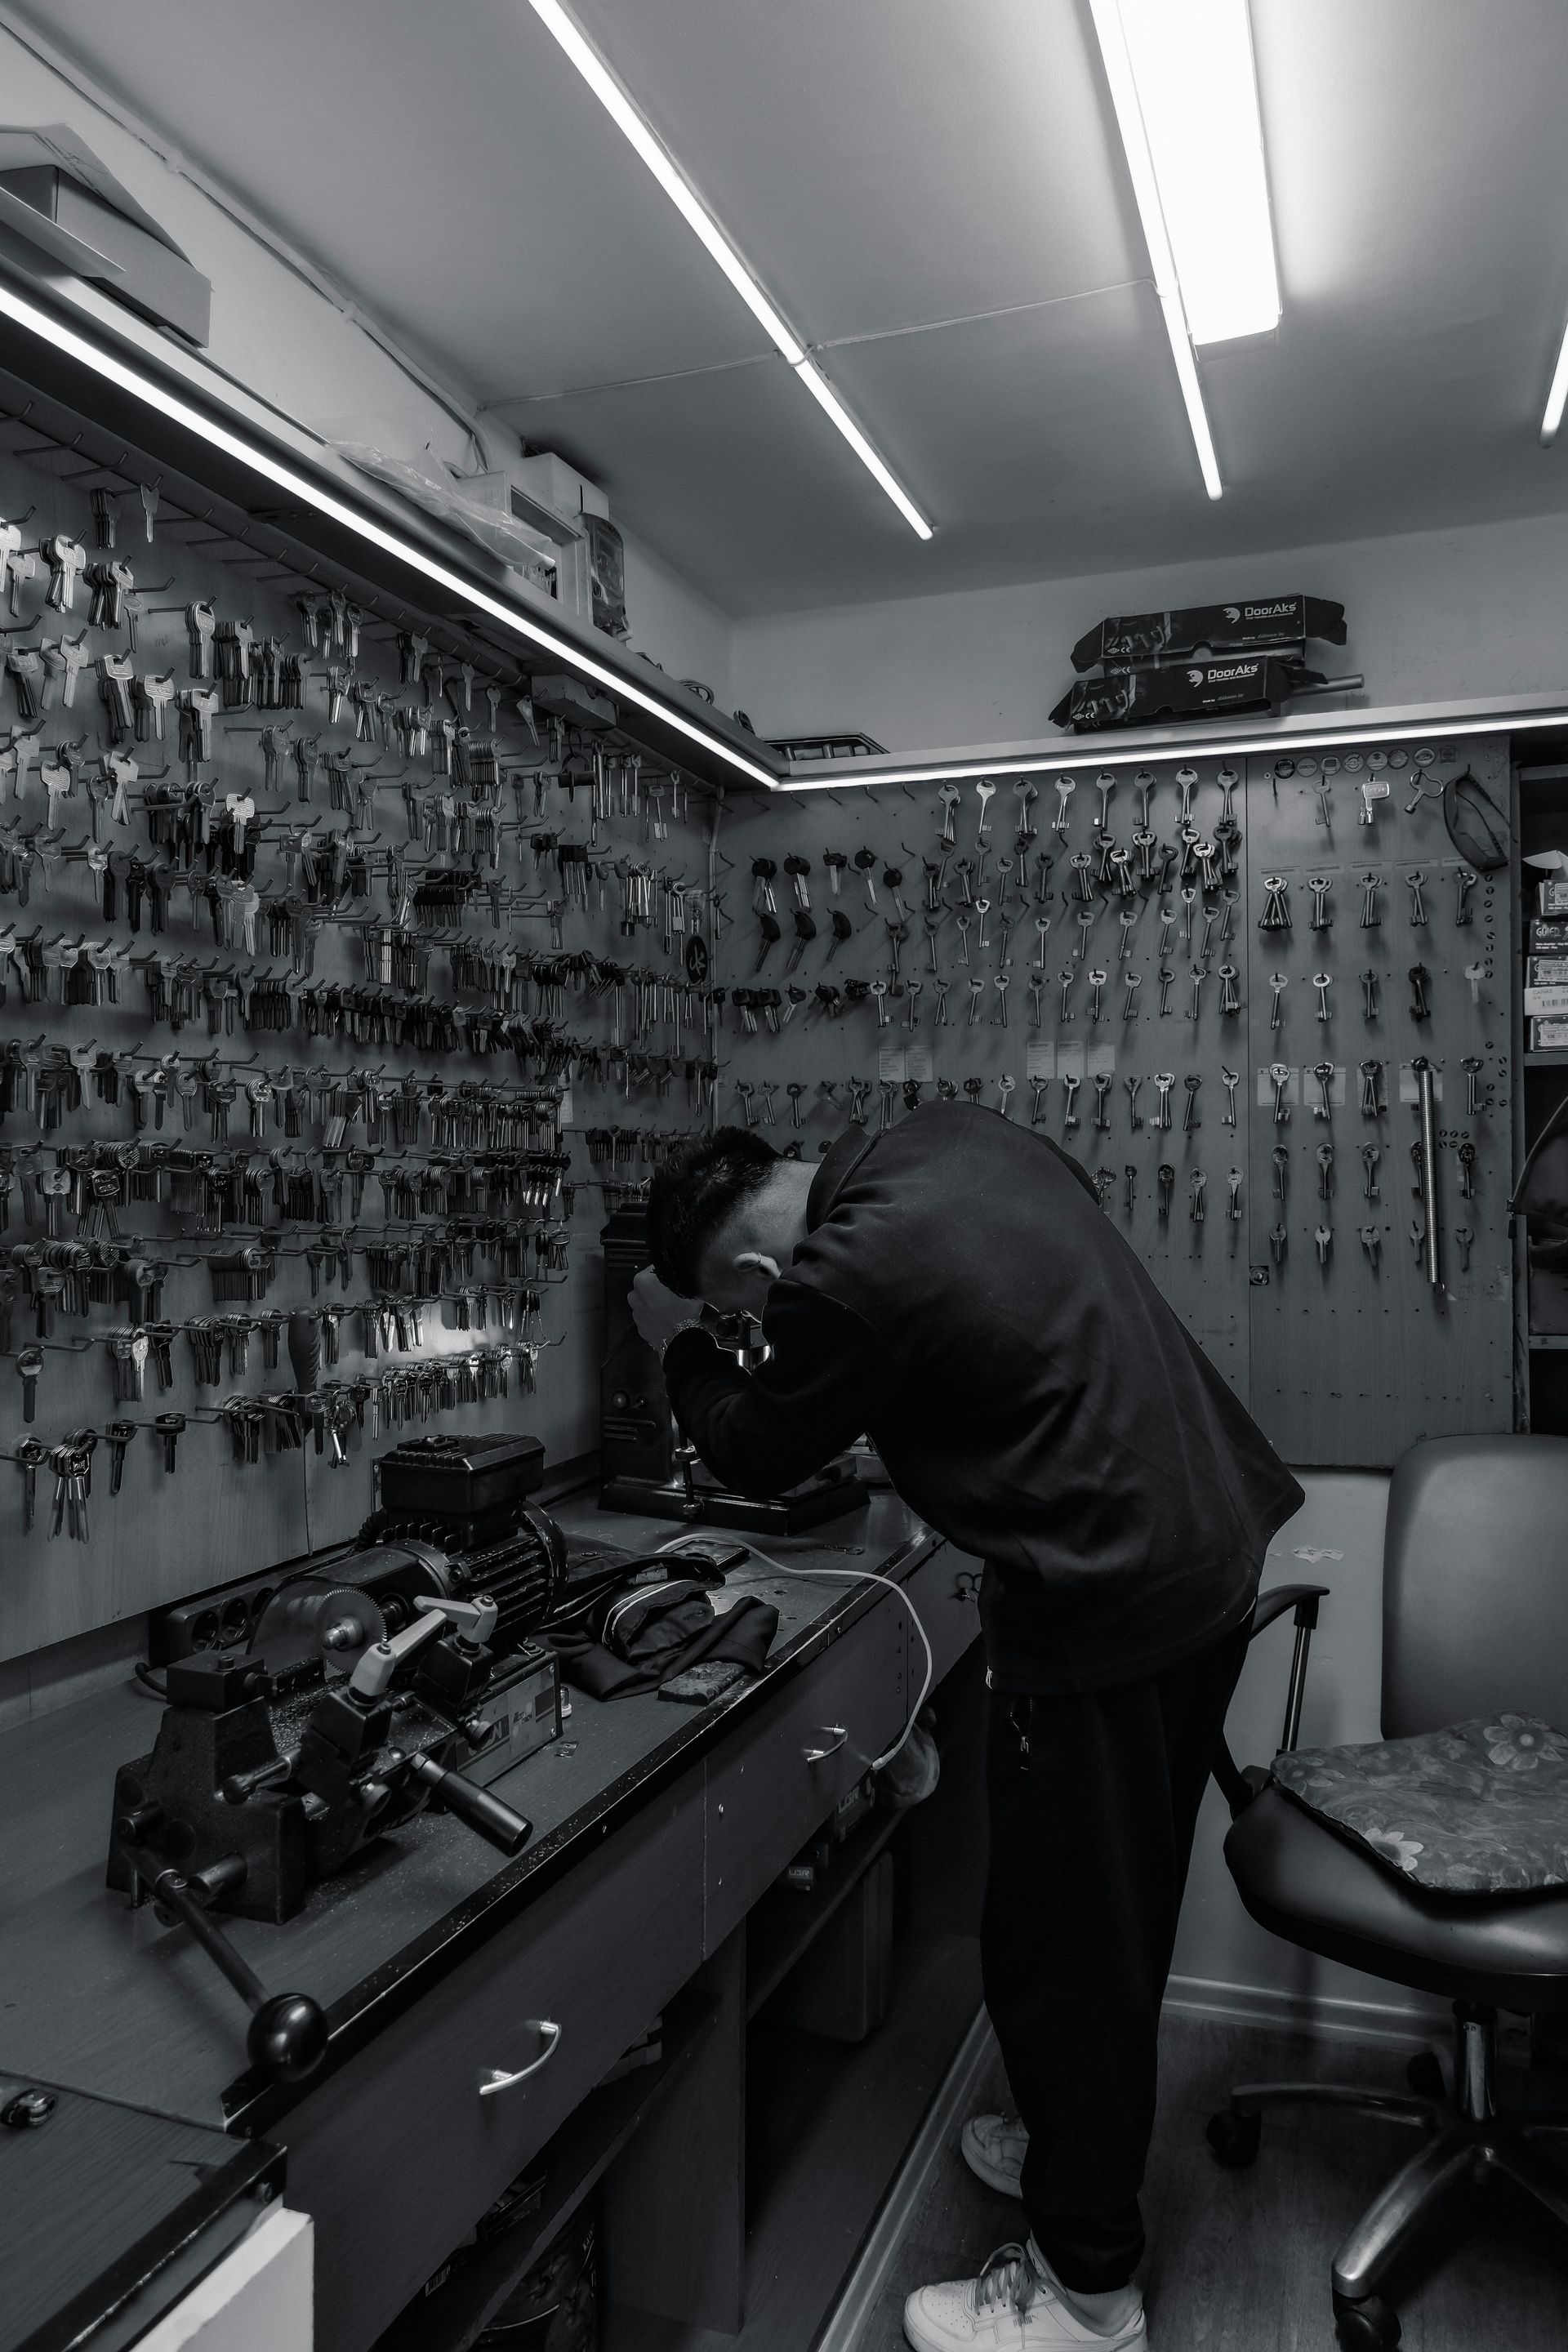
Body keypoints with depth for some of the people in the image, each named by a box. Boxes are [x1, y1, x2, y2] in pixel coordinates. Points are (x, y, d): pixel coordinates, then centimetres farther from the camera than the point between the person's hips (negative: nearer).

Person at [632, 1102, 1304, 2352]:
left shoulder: (842, 1283, -22)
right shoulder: (953, 1132, 1)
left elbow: (759, 1455, -4)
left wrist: (681, 1343, 14)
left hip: (1105, 1614, -10)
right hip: (1215, 1536, 10)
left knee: (1061, 1951, 10)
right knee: (1118, 1914, 26)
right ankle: (1080, 2145, 47)